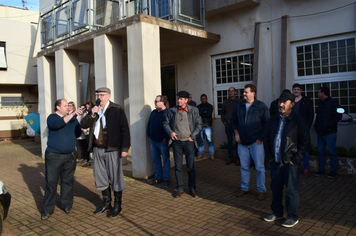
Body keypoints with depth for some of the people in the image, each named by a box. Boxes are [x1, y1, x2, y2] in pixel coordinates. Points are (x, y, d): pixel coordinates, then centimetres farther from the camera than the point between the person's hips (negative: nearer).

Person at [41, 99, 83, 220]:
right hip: (53, 156, -3)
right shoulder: (52, 117, -1)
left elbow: (78, 133, 4)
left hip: (70, 156, 3)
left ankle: (66, 205, 24)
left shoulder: (72, 118, 10)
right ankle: (47, 209, 13)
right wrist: (72, 114, -29)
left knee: (67, 181, 10)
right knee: (51, 182, 2)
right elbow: (57, 124, -25)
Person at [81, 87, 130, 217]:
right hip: (97, 149, 6)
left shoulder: (117, 110, -5)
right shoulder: (94, 110, 12)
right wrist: (92, 114, -11)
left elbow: (125, 130, -9)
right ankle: (106, 203, 32)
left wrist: (125, 148, -14)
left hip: (112, 149, -6)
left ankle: (117, 206, 17)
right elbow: (83, 125, 6)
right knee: (101, 178, 15)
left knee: (115, 178, 2)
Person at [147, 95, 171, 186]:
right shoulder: (153, 112, 13)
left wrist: (166, 138, -17)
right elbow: (149, 124, 19)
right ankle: (158, 177, 25)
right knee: (156, 160, 13)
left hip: (163, 141, -7)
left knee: (165, 160, 4)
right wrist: (149, 135, 11)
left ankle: (166, 178, 14)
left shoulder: (167, 113, -9)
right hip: (153, 141, 7)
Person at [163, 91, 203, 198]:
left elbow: (199, 124, 2)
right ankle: (180, 189, 20)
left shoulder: (194, 110, 0)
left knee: (191, 167, 6)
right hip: (176, 142, 1)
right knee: (178, 166, 7)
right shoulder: (172, 111, 3)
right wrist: (170, 132, -7)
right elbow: (166, 123, 10)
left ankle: (192, 188, 21)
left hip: (189, 141, -1)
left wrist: (193, 136, -6)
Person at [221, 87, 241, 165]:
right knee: (229, 141, 8)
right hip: (228, 124, 3)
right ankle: (230, 157, 17)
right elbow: (222, 112, 19)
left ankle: (238, 158, 10)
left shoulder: (239, 101, 0)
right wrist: (223, 121, 9)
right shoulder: (225, 102, 11)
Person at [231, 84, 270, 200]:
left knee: (259, 167, 0)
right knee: (244, 166, 12)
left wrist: (260, 138, -8)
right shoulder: (239, 106, 8)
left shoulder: (261, 106, -4)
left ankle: (261, 190, 14)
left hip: (256, 142, -4)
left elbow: (266, 124, -5)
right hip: (242, 142, 4)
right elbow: (233, 120, 17)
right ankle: (244, 188, 26)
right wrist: (236, 133, 4)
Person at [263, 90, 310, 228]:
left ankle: (293, 217, 18)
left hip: (290, 163, -5)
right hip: (275, 161, 6)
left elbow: (305, 142, -7)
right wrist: (269, 156, 10)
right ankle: (277, 212, 30)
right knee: (275, 188, 13)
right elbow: (267, 139, 19)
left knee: (291, 190, 3)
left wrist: (296, 159, -10)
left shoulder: (298, 120, -7)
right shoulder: (274, 120, 10)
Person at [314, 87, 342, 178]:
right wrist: (316, 125, 8)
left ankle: (333, 171, 10)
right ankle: (321, 169, 19)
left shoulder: (333, 103, -7)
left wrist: (328, 125, -19)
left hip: (329, 133, -7)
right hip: (320, 132, 7)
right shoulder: (321, 104, 16)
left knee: (332, 152, 1)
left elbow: (338, 116, -15)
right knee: (321, 151, 10)